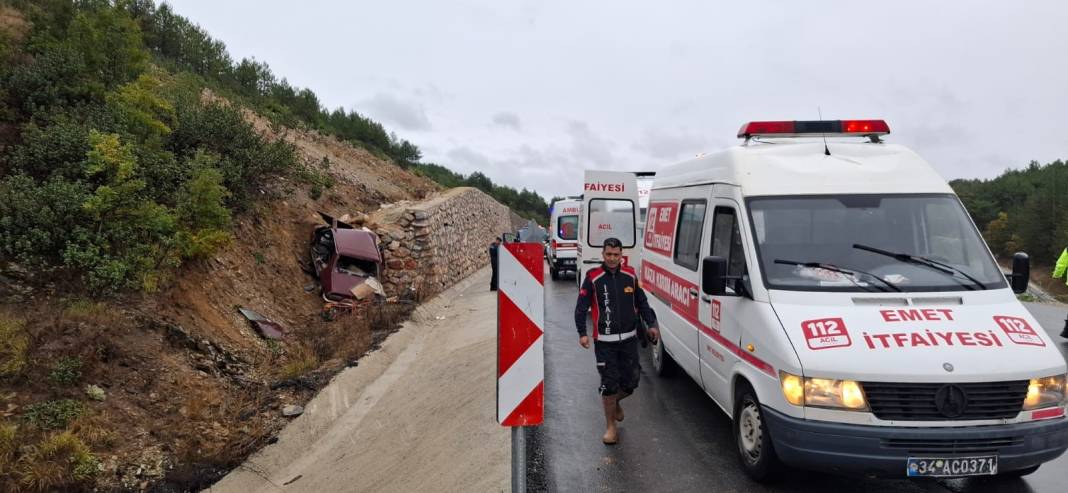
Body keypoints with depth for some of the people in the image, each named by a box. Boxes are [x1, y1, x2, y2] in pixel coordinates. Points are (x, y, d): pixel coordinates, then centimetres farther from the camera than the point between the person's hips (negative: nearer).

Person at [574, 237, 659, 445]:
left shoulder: (630, 276, 5)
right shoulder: (593, 278, -6)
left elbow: (641, 302, 17)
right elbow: (581, 307, -5)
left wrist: (651, 324, 12)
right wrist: (582, 333, -13)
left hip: (629, 339, 4)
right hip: (604, 342, -4)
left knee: (630, 382, 8)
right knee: (609, 384, -2)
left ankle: (614, 402, 41)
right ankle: (610, 426, 16)